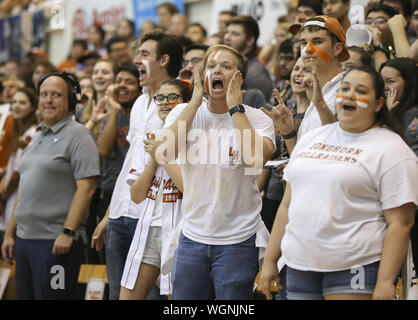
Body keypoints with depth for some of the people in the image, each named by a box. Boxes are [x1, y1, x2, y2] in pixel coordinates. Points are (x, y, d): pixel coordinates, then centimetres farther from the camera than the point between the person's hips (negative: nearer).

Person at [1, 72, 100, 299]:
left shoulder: (77, 135, -7)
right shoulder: (37, 139, 18)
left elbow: (86, 188, -15)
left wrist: (68, 233, -20)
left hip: (56, 243, -8)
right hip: (24, 239, 8)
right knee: (26, 295, 11)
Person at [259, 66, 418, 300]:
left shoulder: (390, 148, -4)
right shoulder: (312, 138, 15)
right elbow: (287, 205, 17)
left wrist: (385, 282, -18)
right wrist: (270, 260, 14)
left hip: (357, 271, -5)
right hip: (299, 267, 6)